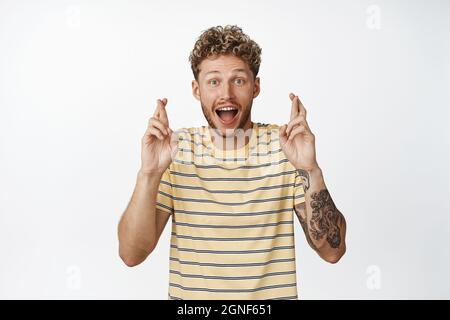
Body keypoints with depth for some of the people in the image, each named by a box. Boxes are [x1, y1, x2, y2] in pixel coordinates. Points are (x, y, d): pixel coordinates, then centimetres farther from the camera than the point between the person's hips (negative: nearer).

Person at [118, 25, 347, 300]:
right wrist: (149, 174, -24)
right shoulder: (175, 149, -5)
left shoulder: (285, 145, -8)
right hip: (187, 294, 1)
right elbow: (131, 254, -10)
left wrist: (311, 171, -24)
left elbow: (333, 251, -11)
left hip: (273, 295, 0)